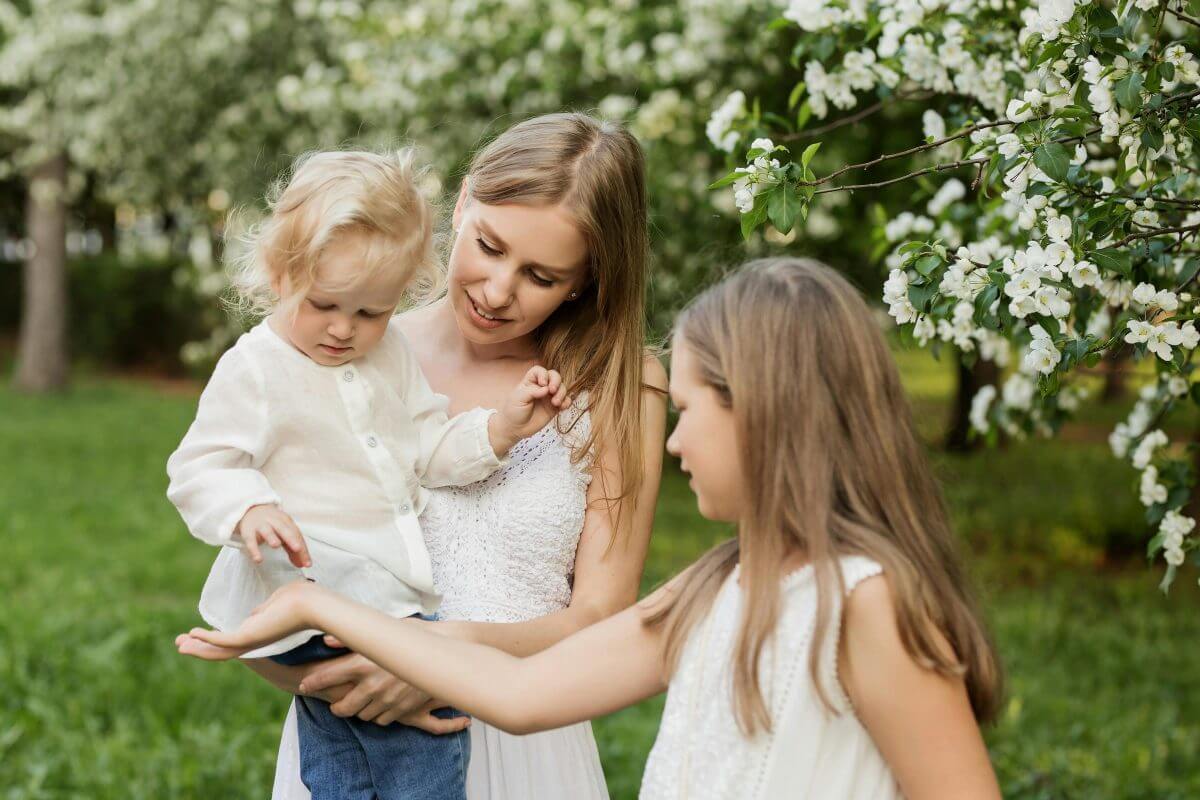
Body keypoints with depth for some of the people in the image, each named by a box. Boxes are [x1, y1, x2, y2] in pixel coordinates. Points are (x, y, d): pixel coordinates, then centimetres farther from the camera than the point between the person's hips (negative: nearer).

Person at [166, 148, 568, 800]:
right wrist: (251, 511, -30)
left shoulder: (391, 354, 13)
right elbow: (199, 471, -10)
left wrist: (500, 428, -2)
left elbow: (430, 451, 15)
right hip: (311, 581, -7)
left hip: (390, 585, 7)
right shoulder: (253, 369, -8)